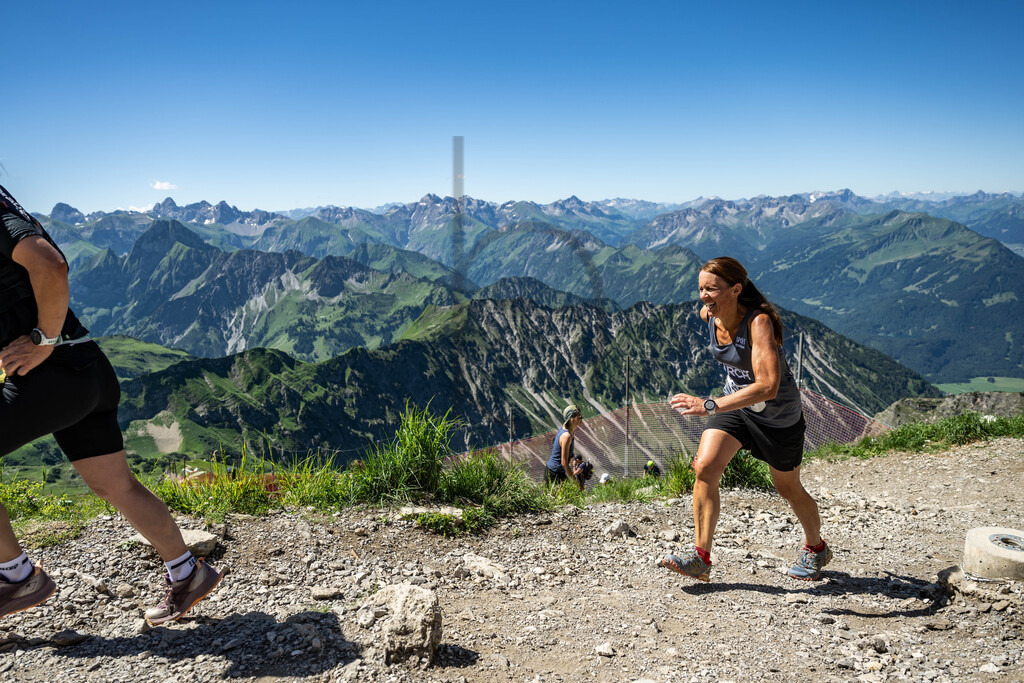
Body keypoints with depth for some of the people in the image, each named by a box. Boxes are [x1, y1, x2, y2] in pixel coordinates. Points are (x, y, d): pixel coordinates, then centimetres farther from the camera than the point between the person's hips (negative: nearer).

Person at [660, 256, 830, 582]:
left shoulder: (759, 322, -34)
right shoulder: (708, 314, -13)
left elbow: (768, 386, -44)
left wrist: (710, 406, -50)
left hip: (777, 415, -5)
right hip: (735, 403, 6)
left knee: (789, 489, 13)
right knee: (704, 468, -15)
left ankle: (816, 549, 43)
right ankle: (701, 558, -7)